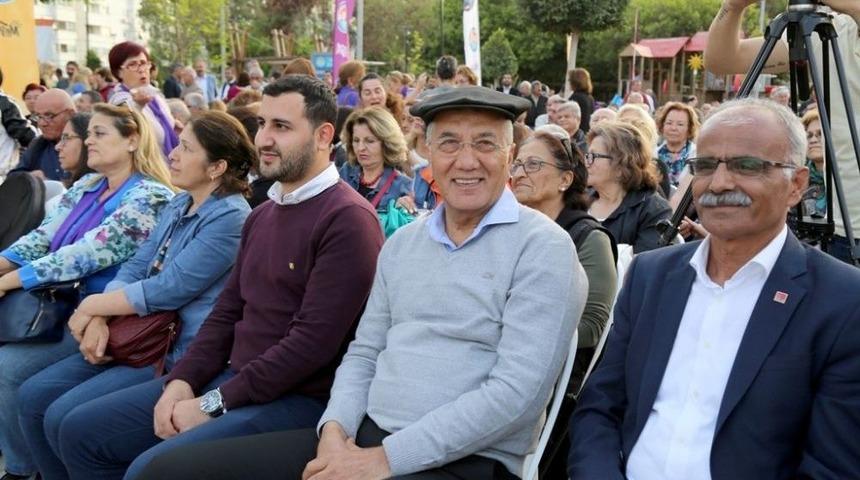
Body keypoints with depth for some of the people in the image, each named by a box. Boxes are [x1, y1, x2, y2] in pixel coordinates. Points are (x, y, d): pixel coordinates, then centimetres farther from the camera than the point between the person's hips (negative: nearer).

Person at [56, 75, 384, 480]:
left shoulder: (347, 219, -15)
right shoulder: (262, 215, 15)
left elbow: (314, 341, -21)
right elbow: (228, 310, 15)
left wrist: (214, 404, -17)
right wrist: (182, 379, -2)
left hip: (298, 399, -9)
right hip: (233, 377, 9)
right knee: (81, 431, 7)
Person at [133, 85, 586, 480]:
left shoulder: (543, 247, -7)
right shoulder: (402, 243, 14)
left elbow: (516, 391, -15)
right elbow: (364, 351, 15)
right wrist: (335, 428, -4)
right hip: (363, 436, 7)